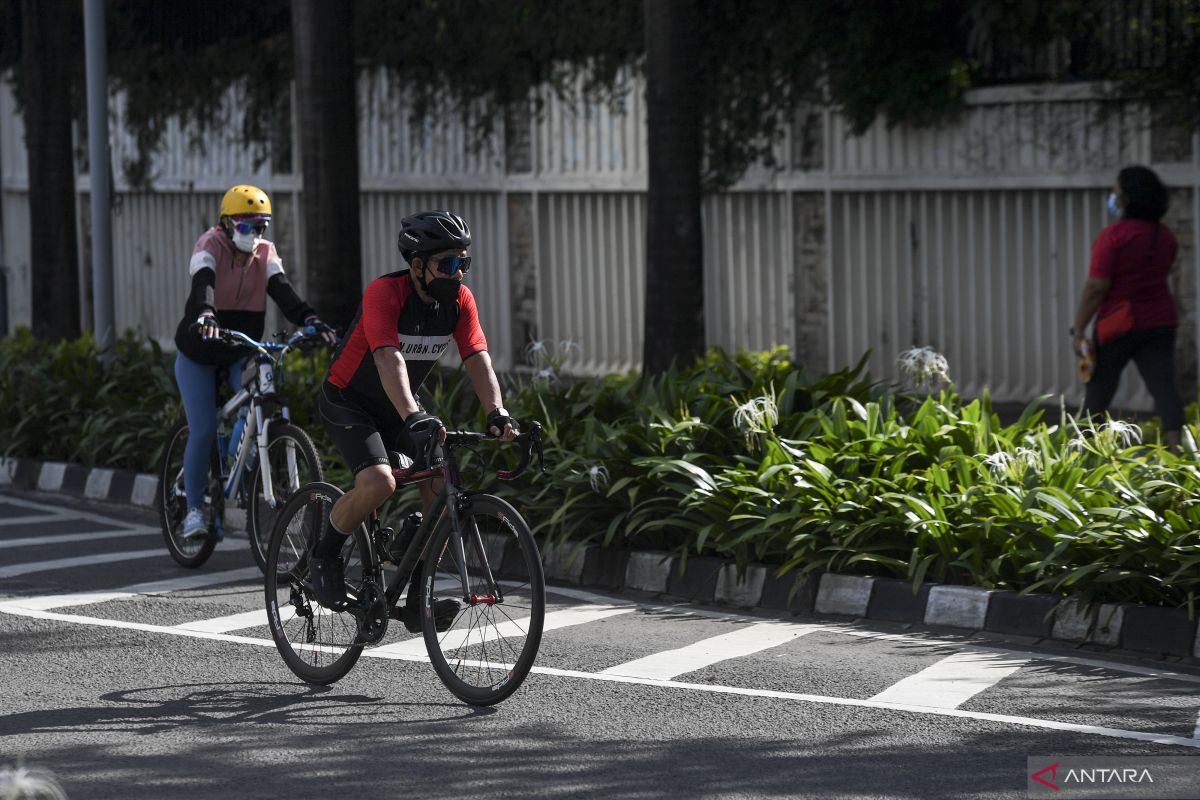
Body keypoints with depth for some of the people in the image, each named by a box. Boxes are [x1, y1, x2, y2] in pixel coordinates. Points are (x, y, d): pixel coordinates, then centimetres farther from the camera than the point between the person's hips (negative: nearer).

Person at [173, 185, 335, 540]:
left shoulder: (265, 253, -6)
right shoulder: (210, 246, -18)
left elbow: (282, 291, -21)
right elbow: (203, 284, -38)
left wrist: (311, 320, -40)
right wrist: (205, 316, -60)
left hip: (240, 354, 3)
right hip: (199, 355, -3)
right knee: (203, 431, -11)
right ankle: (194, 509, 2)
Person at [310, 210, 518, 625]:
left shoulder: (459, 299, -10)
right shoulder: (385, 292, -28)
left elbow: (478, 359, -18)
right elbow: (389, 360, -41)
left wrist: (497, 413, -35)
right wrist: (414, 418, -54)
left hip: (397, 408, 7)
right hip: (348, 402, -6)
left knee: (442, 490, -11)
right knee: (379, 483, -30)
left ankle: (415, 598, 0)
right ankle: (324, 554, -2)